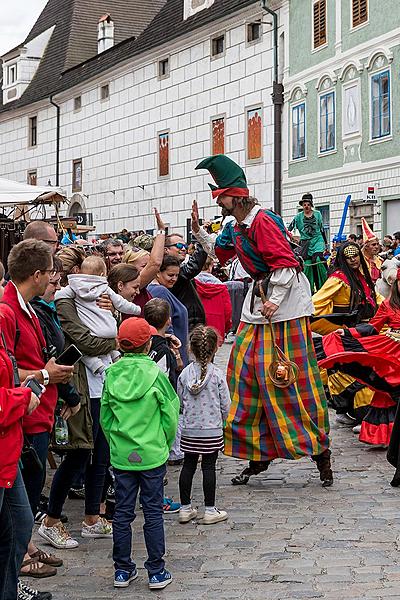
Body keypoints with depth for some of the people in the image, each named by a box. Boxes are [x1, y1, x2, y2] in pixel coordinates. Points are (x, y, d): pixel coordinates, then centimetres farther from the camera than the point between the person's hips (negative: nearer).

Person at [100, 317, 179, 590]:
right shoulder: (156, 375, -12)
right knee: (153, 513, 6)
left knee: (123, 512, 11)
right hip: (151, 455, -3)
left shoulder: (112, 375, -3)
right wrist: (165, 445, 10)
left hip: (121, 455, 3)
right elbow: (170, 416, -6)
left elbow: (105, 417, 4)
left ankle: (123, 570, 18)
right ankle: (157, 572, 11)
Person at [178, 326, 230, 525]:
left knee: (188, 465, 11)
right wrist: (221, 418, 15)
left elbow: (181, 401, 4)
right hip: (212, 430, -2)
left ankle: (185, 508, 17)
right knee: (209, 466, 3)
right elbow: (225, 404, -4)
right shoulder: (217, 374, -11)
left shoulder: (184, 374, -5)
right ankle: (210, 510, 7)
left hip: (189, 429, 3)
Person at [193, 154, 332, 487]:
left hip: (285, 299, -9)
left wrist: (275, 300, -21)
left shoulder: (262, 220, -17)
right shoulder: (235, 227, 12)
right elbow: (219, 254, 29)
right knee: (246, 370, 5)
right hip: (259, 299, 10)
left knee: (292, 377, -8)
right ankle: (259, 454, 13)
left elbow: (284, 261, -22)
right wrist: (198, 229, 19)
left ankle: (320, 449, 4)